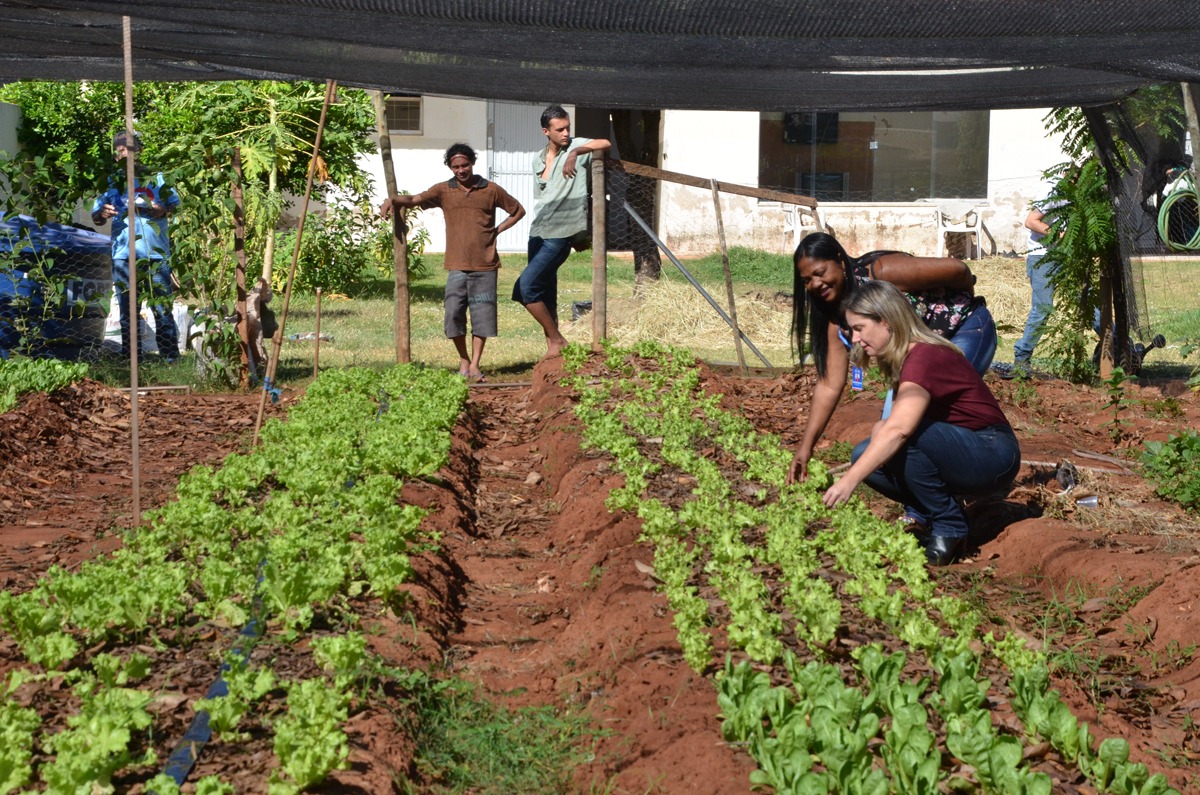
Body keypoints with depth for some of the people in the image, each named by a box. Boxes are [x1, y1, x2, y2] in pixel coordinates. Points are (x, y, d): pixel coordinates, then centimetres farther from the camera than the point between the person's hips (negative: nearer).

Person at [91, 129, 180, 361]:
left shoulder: (156, 177, 10)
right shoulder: (111, 182, 12)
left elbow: (177, 205, 12)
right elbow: (95, 218, 10)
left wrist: (164, 210, -10)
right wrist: (102, 214, -14)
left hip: (156, 253, -2)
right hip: (123, 254, 2)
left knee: (162, 308, -6)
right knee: (127, 310, 5)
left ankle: (170, 357, -4)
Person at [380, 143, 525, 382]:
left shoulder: (491, 190, 6)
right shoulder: (444, 190, 5)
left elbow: (518, 211, 17)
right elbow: (416, 199, -9)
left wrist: (498, 230, 4)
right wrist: (393, 199, -29)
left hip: (485, 266, 0)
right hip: (457, 266, 0)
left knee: (482, 315, 0)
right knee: (454, 314, -5)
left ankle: (475, 365, 9)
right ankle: (464, 361, 13)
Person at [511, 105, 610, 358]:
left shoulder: (576, 147, -5)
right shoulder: (538, 160, 13)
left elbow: (605, 144, -24)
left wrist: (575, 153, -38)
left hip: (560, 235, -7)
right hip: (538, 233, 7)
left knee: (525, 287, -15)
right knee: (545, 295, 7)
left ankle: (557, 340, -3)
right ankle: (552, 346, 14)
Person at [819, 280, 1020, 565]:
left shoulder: (924, 357, -23)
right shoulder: (902, 359, 6)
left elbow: (900, 429, -37)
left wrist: (849, 481, -42)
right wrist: (885, 428, -12)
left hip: (994, 455, -8)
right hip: (959, 452, 8)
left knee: (904, 438, -31)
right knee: (865, 455, -9)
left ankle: (949, 530, -14)